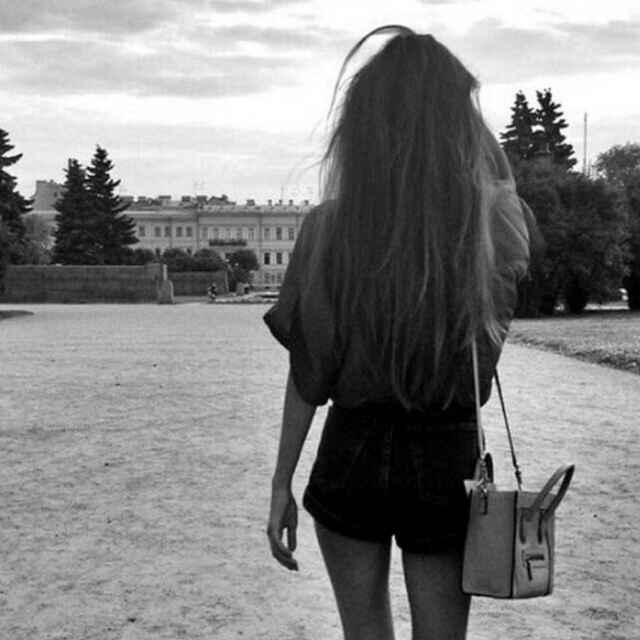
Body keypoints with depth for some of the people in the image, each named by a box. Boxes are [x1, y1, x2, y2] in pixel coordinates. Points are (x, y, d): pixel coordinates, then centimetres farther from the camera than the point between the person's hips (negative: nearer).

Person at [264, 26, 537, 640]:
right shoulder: (496, 223, -10)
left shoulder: (327, 226, -12)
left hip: (352, 457, 0)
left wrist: (282, 485, 2)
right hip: (448, 460, 1)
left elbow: (307, 372, -8)